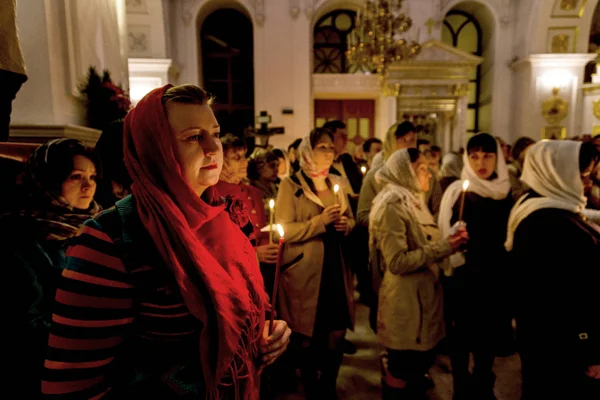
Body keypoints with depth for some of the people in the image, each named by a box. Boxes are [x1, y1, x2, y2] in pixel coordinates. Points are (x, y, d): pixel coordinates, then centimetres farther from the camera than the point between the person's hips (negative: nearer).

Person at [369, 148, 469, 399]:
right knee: (402, 375, 6)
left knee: (420, 365, 20)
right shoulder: (391, 205, -18)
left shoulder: (413, 200, 12)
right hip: (406, 300, -9)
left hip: (424, 295, 9)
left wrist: (449, 242, 3)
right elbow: (397, 262, -24)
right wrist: (443, 248, -21)